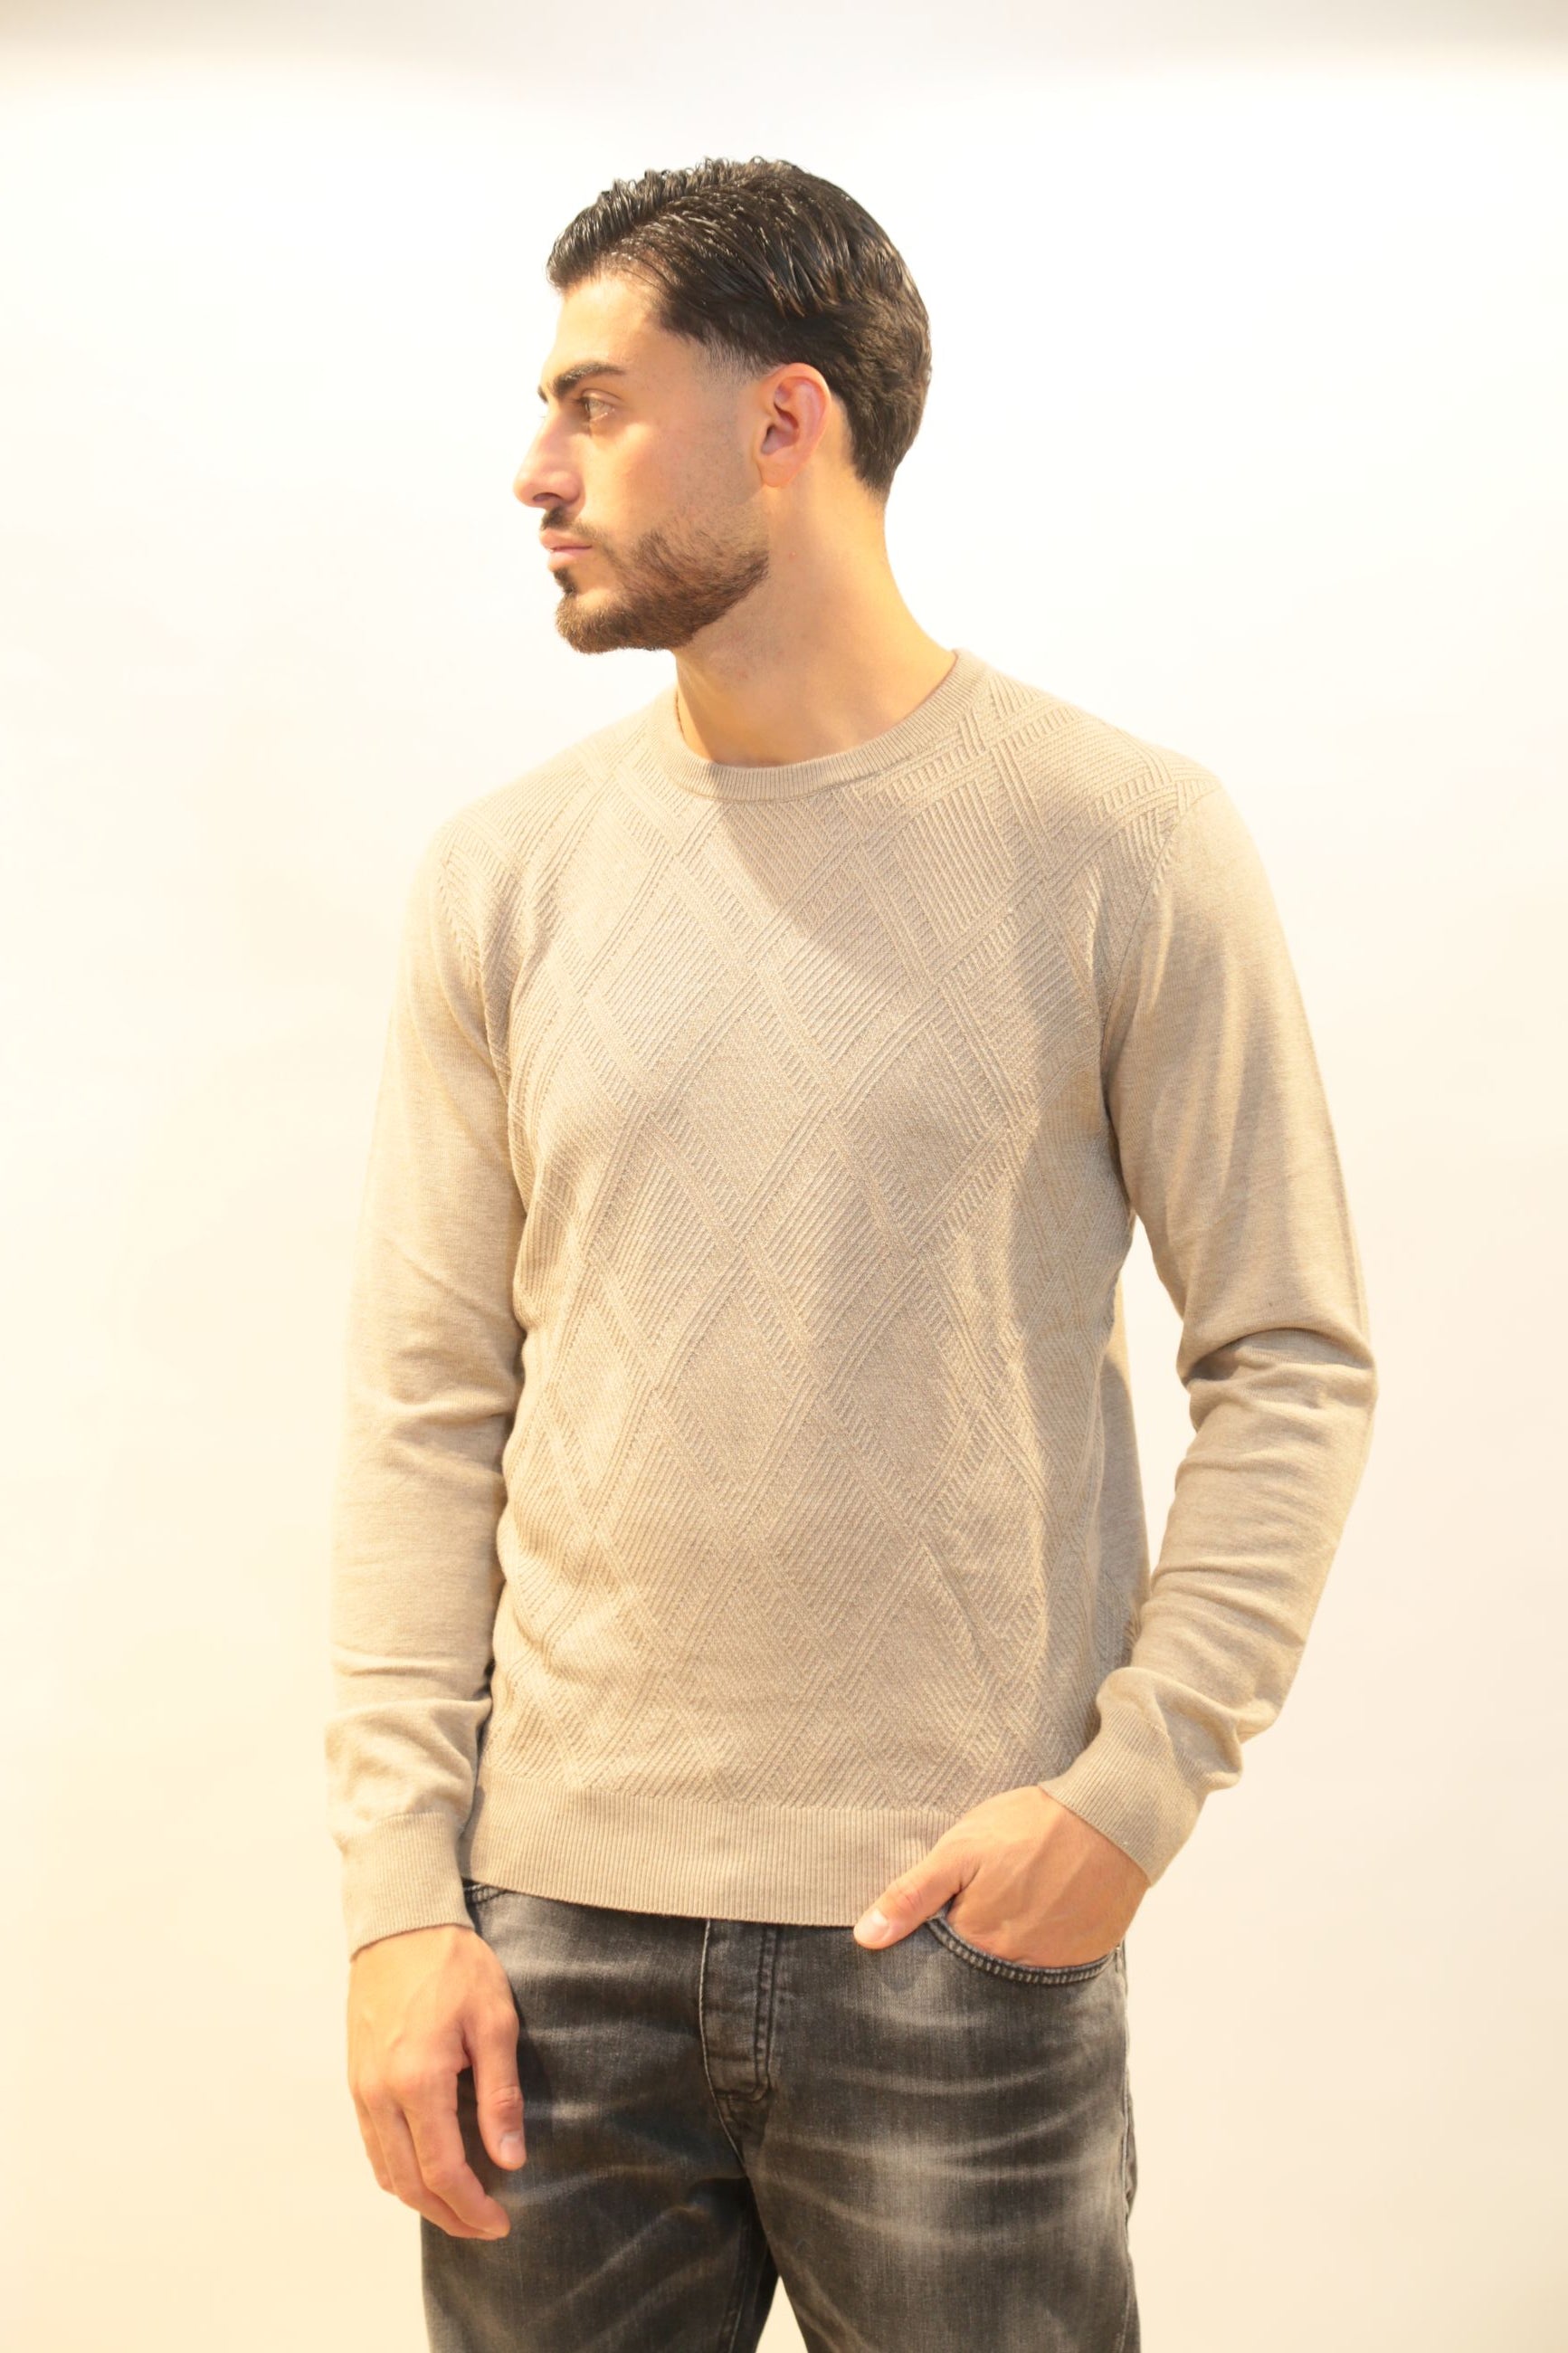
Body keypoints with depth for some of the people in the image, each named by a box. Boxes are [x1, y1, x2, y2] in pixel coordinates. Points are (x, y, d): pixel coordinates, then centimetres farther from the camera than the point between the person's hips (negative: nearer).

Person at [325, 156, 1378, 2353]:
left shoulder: (1121, 838, -5)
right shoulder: (506, 869, 3)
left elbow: (1293, 1361, -3)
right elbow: (426, 1407, 3)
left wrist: (1139, 1782, -12)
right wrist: (400, 1889, -2)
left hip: (968, 1929, -2)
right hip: (557, 1919, 3)